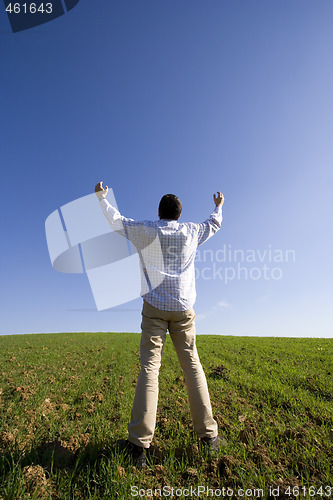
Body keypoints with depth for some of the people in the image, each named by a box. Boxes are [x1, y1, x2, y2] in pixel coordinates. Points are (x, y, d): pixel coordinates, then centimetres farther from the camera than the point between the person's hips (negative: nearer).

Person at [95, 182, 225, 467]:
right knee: (192, 366, 6)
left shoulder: (146, 231, 3)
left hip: (154, 307, -1)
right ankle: (208, 434, 13)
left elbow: (116, 221, 18)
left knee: (149, 368, -3)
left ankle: (139, 443, -2)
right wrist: (219, 206, 49)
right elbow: (215, 225, 28)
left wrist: (102, 197, 35)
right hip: (183, 309, 2)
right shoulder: (191, 231, 7)